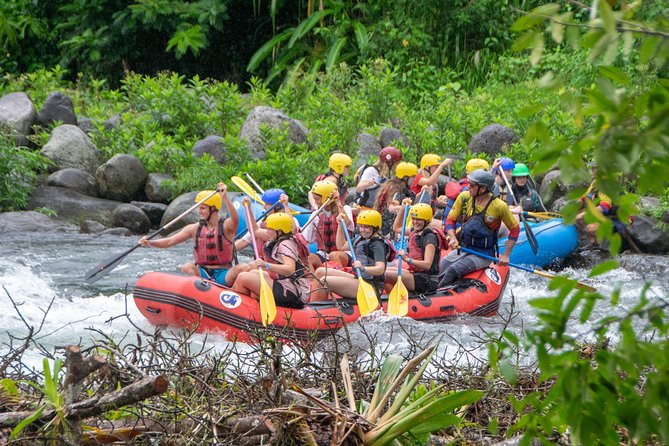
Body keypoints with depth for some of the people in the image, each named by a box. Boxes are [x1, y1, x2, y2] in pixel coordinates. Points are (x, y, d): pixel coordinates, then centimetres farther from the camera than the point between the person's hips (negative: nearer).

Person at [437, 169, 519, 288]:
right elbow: (450, 220, 8)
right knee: (440, 267, -24)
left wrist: (506, 255, -4)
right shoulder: (464, 197, -2)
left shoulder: (499, 206, -12)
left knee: (454, 270, -29)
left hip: (484, 254, -4)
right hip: (463, 247, 4)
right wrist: (452, 238, -12)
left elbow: (515, 229, 0)